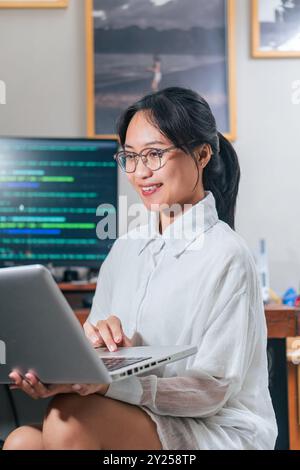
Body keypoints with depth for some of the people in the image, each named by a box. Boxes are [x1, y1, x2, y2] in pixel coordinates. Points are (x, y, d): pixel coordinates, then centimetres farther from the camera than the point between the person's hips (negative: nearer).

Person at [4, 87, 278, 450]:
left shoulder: (227, 257, -9)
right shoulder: (125, 250, 12)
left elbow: (214, 390, -14)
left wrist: (108, 386, -28)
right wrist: (93, 336, -16)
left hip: (218, 431, -5)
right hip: (132, 421, 6)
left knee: (70, 417, -30)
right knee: (23, 440, -23)